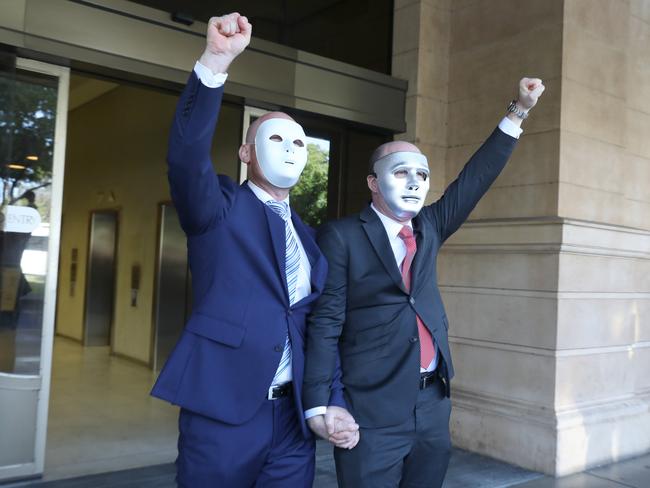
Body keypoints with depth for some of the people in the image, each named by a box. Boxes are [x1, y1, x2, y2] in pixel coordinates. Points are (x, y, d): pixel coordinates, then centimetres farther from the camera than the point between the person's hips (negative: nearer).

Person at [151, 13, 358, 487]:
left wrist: (333, 402, 3)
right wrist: (216, 61, -31)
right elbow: (187, 157, -21)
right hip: (221, 414, -4)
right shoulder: (220, 209, 0)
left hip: (294, 418, 5)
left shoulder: (311, 237, 14)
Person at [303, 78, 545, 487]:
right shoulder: (341, 237, -8)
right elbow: (324, 325, -11)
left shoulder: (428, 227, 10)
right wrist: (320, 407, -16)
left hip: (433, 404, 6)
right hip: (373, 411, -6)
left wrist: (519, 112, 6)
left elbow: (476, 178, 10)